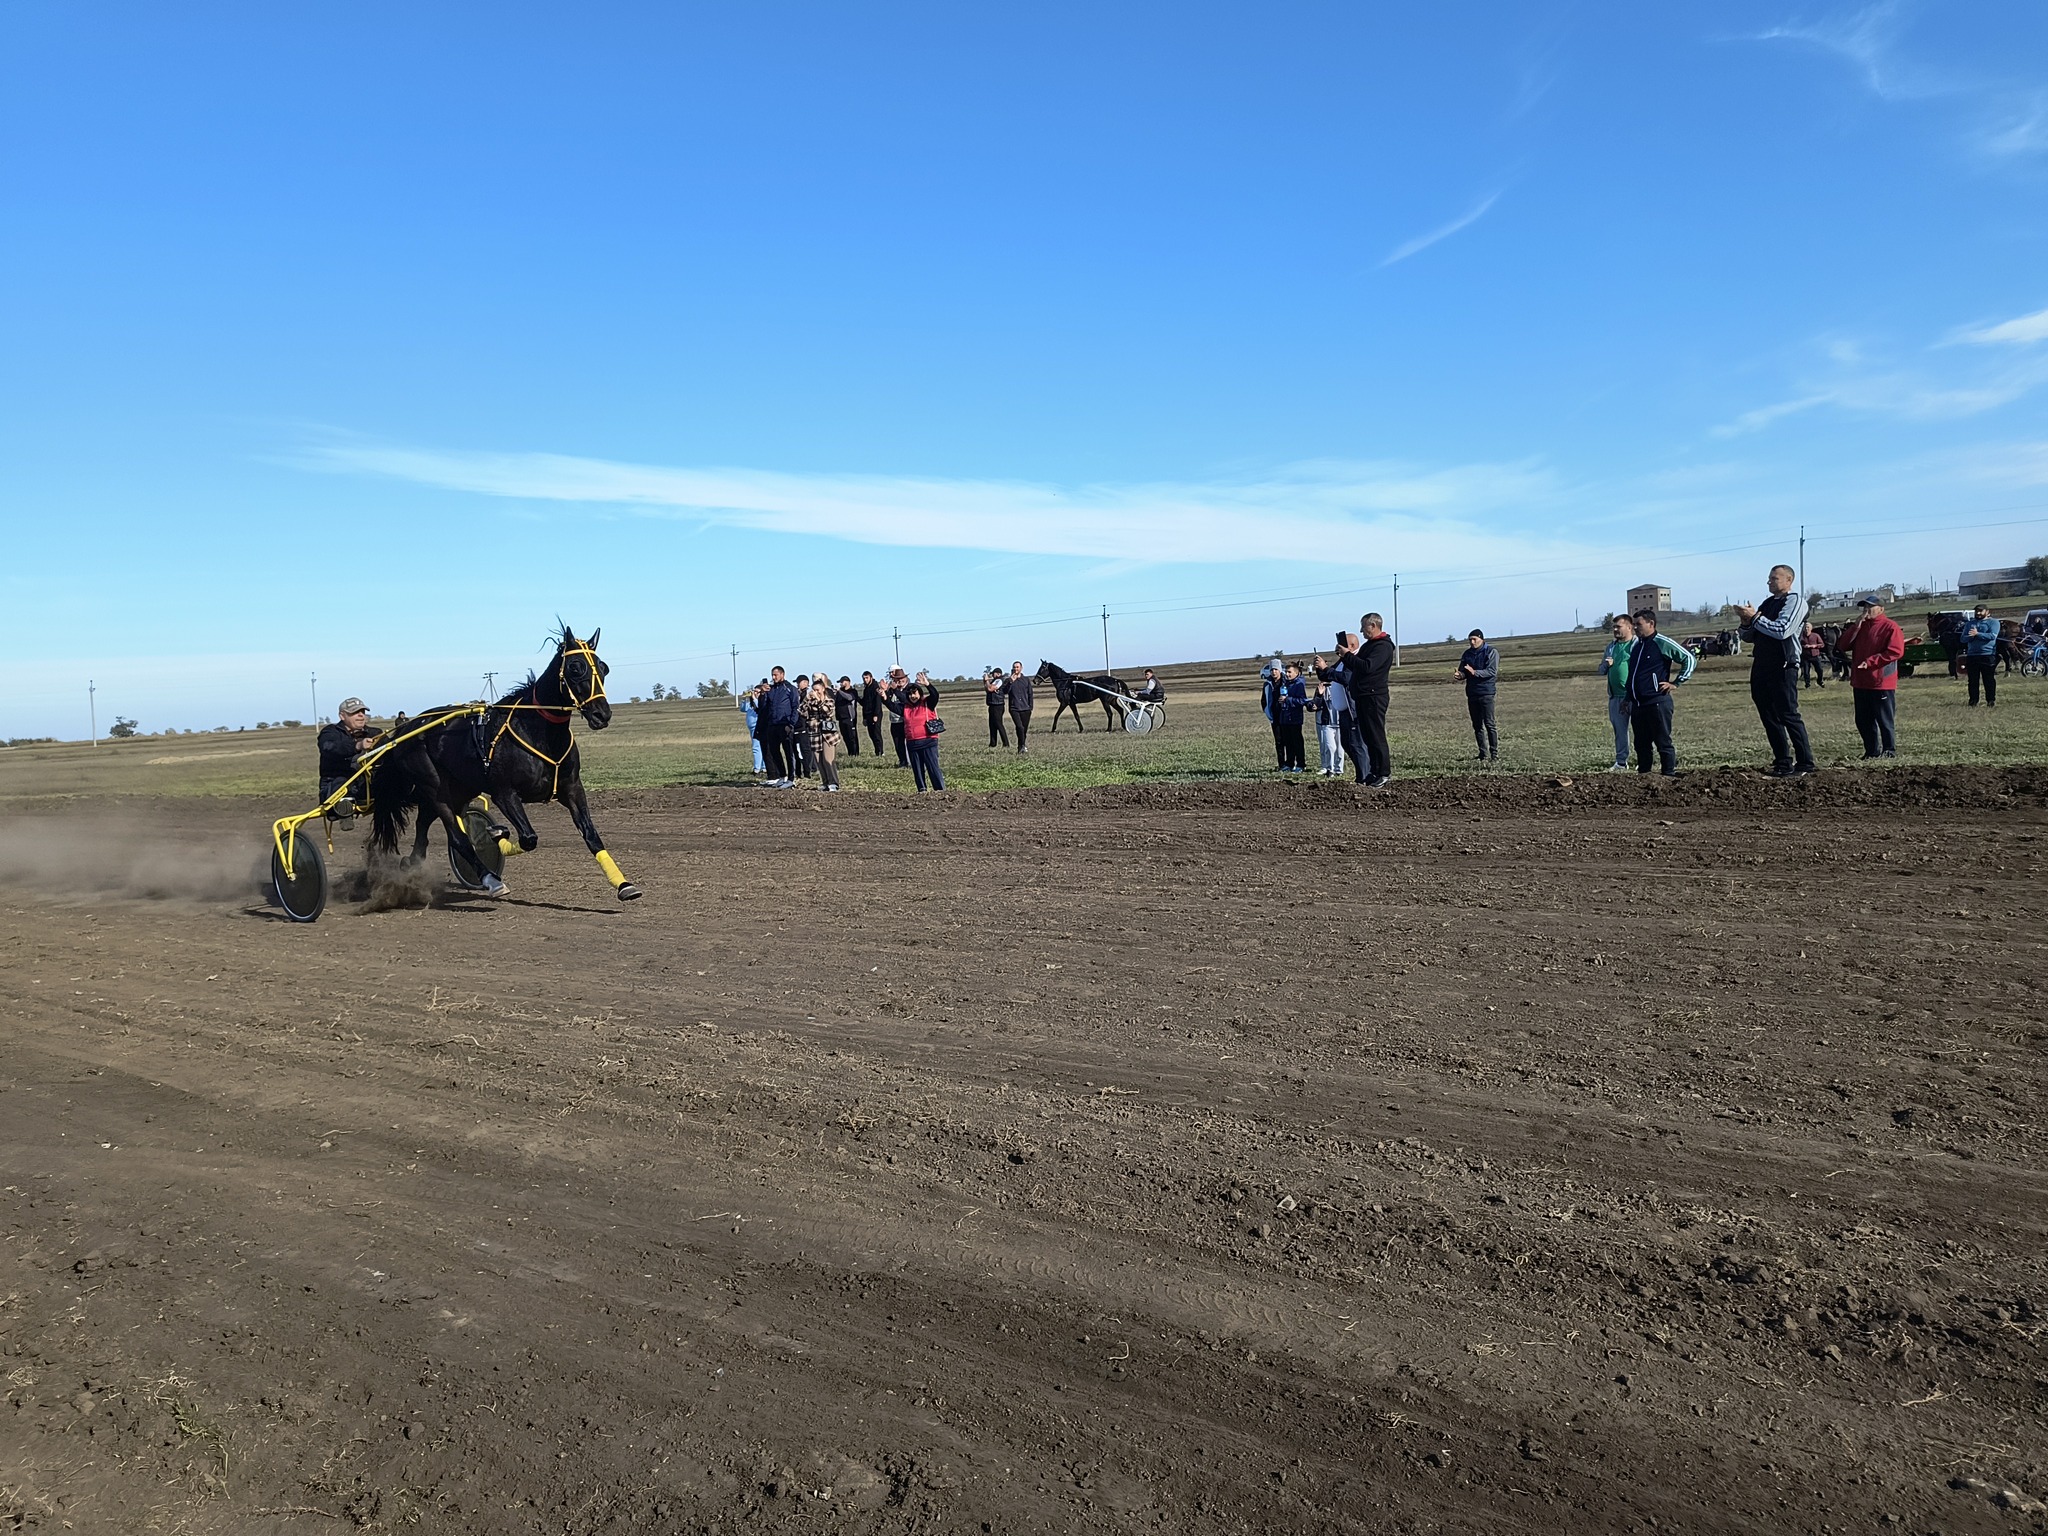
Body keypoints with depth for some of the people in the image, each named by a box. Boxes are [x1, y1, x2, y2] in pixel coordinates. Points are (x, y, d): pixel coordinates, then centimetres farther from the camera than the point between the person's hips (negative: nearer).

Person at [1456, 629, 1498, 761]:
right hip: (1471, 692, 6)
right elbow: (1463, 671, 13)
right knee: (1477, 725, 8)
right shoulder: (1467, 653, 13)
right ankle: (1483, 754, 15)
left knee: (1489, 724, -10)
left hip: (1486, 692, -6)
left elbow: (1492, 671, -14)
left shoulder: (1491, 652, -4)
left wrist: (1474, 672, -26)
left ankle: (1494, 753, -6)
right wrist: (1460, 674, -12)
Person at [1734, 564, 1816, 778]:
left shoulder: (1795, 601, -4)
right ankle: (1782, 763, 17)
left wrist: (1755, 617, -15)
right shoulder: (1767, 603, 17)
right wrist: (1746, 621, -2)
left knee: (1788, 715, -8)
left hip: (1783, 667, -8)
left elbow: (1782, 630, -19)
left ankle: (1804, 764, -2)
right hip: (1761, 666, 8)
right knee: (1769, 717, 9)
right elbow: (1748, 636, 18)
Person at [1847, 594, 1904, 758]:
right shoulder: (1860, 626, 16)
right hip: (1860, 683, 7)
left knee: (1885, 720, 0)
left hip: (1881, 683, -7)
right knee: (1863, 720, 11)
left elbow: (1896, 651, -17)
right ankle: (1872, 751, 20)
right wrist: (1856, 627, -5)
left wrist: (1870, 661, -19)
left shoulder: (1889, 627, -6)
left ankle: (1890, 751, 8)